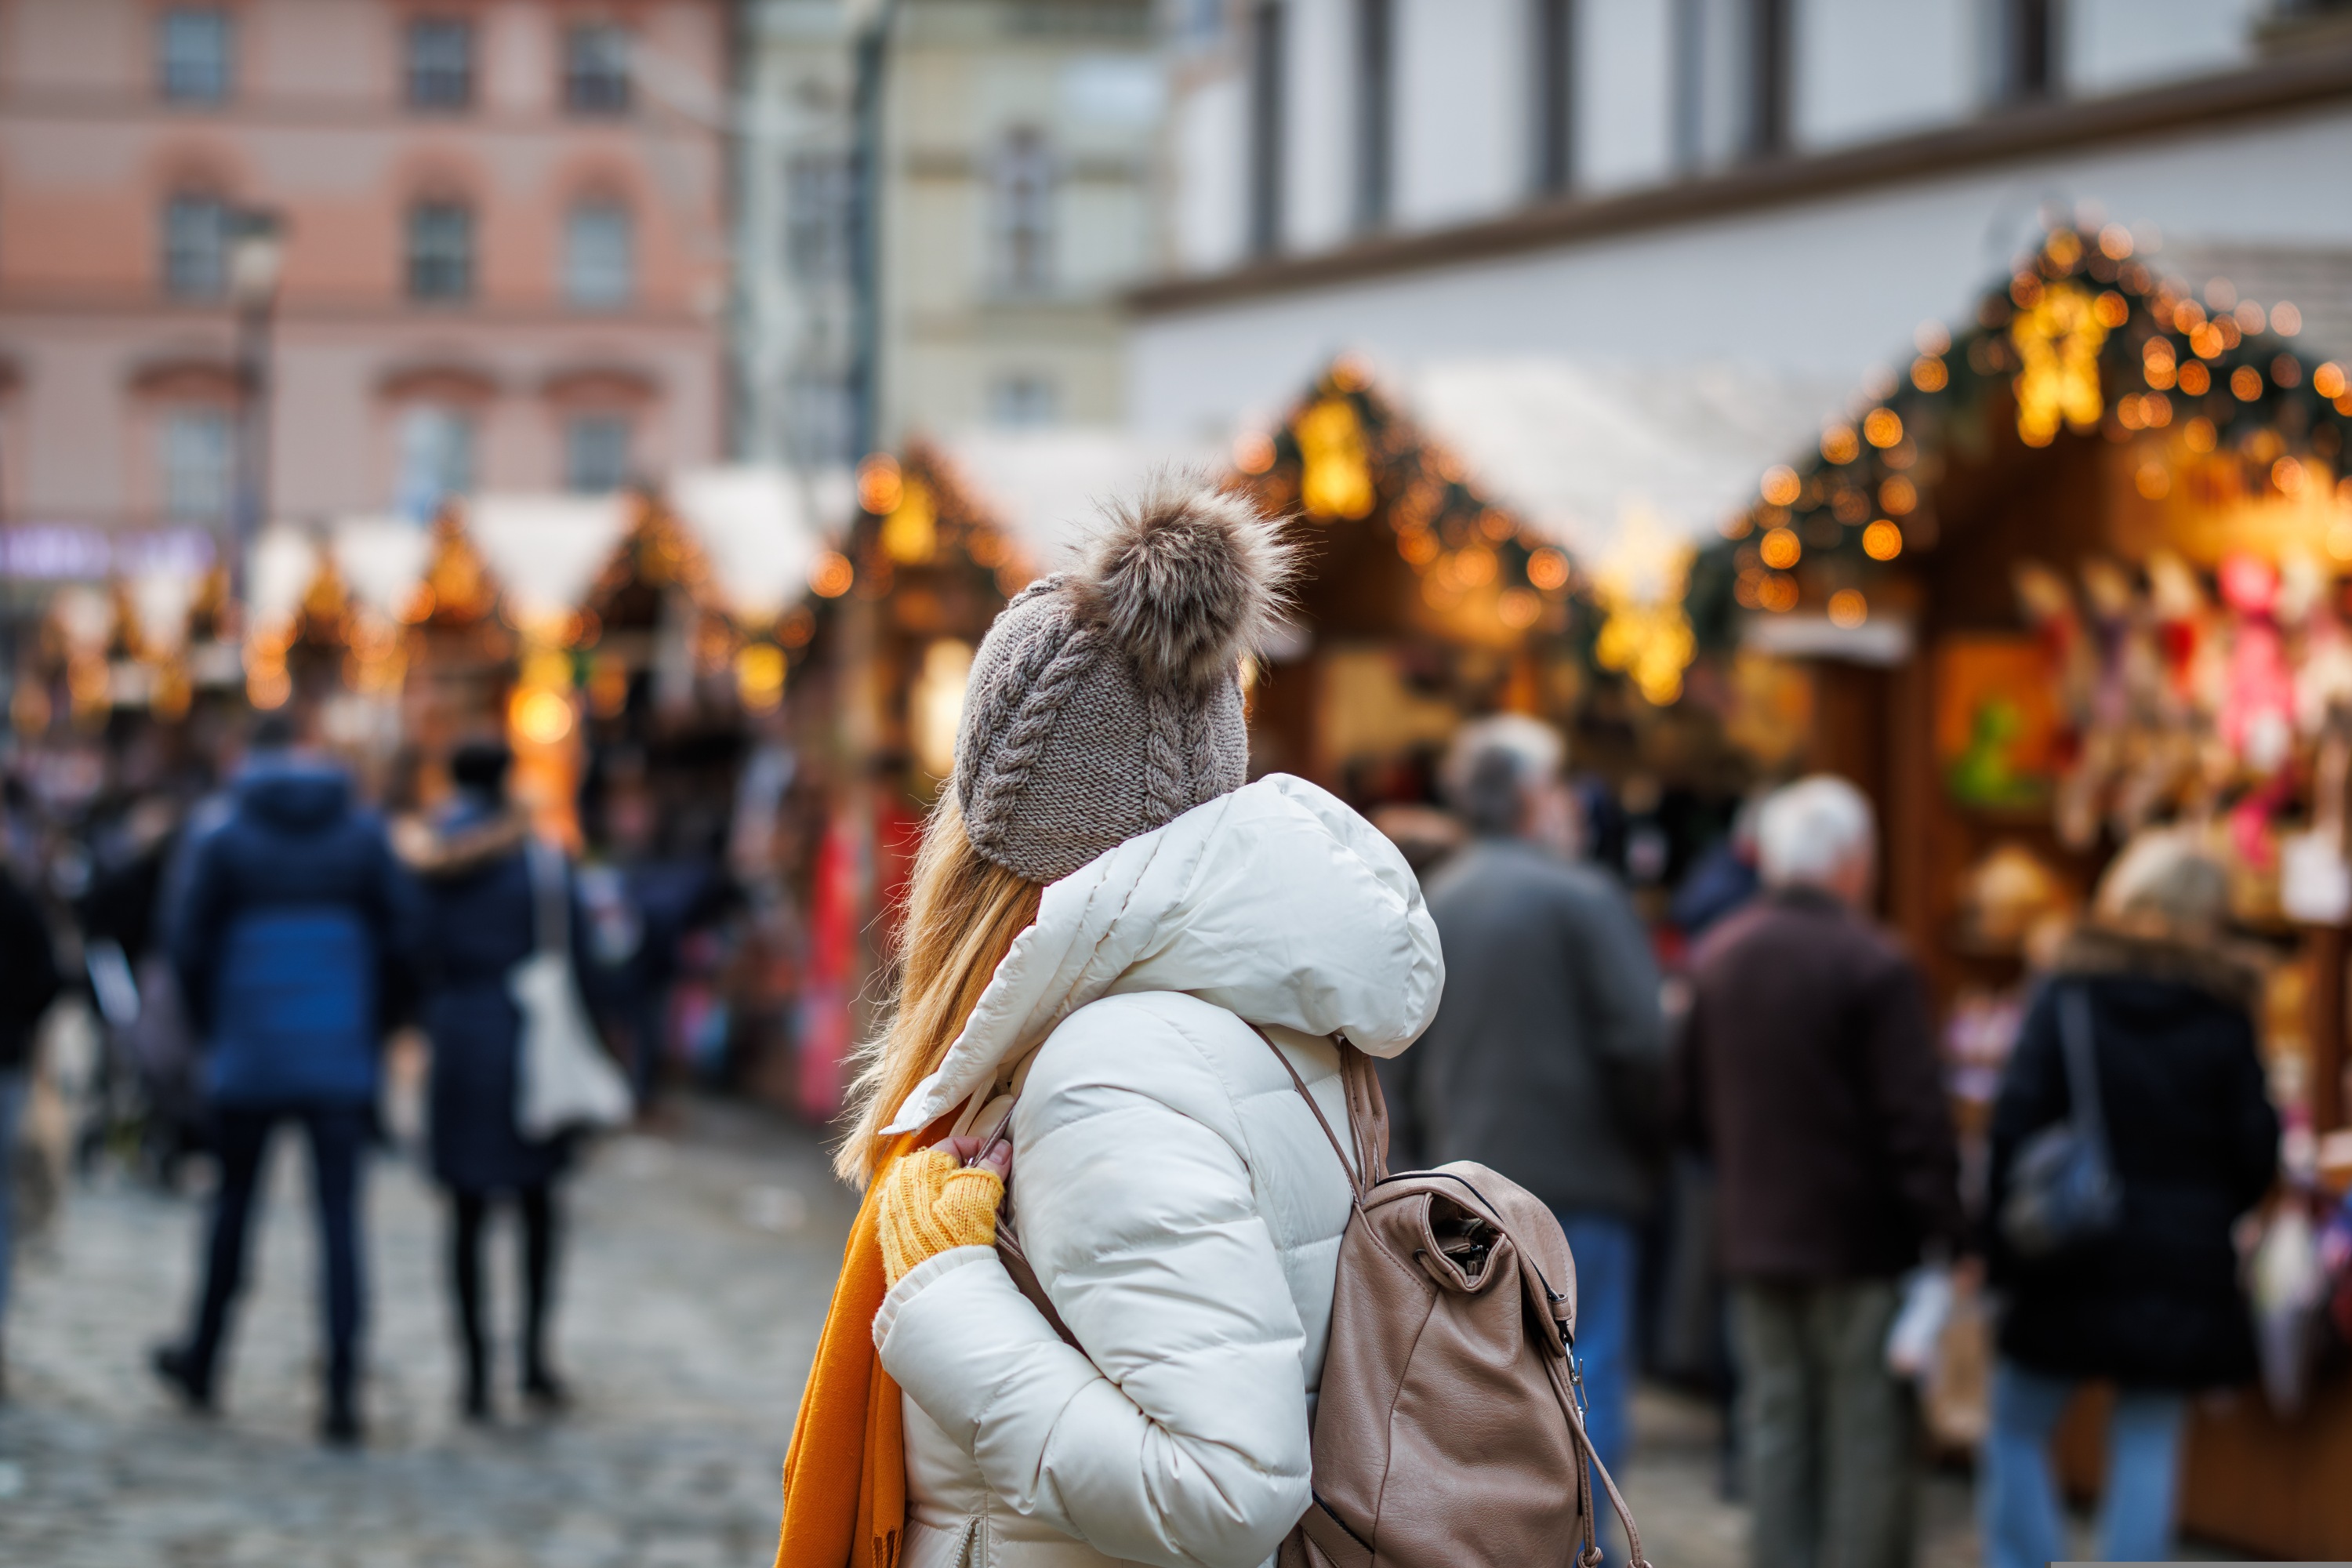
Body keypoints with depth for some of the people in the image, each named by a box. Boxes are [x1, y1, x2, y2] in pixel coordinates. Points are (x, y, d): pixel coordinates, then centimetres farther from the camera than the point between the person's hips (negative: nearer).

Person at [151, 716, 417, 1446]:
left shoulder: (223, 843, -3)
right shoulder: (365, 836, 1)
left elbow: (190, 948, -2)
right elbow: (402, 940, 1)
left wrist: (211, 1031, 13)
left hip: (250, 1059, 0)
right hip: (341, 1062, 0)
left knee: (234, 1204, 15)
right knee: (340, 1216, 0)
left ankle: (201, 1364, 28)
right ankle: (343, 1391, -6)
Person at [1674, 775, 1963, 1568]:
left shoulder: (1716, 958, 4)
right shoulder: (1874, 966, -15)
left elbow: (1691, 1106, 12)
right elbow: (1916, 1117, -16)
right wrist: (1943, 1228, -10)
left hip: (1755, 1234, 6)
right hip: (1860, 1235, -5)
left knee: (1774, 1423, 11)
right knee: (1866, 1435, 2)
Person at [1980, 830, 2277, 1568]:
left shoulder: (2068, 994, -5)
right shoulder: (2224, 1015, 0)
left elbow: (2016, 1122, -11)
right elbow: (2256, 1151, 1)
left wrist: (2001, 1238, -4)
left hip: (2071, 1262, -1)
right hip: (2181, 1271, 1)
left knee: (2018, 1433, 13)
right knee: (2147, 1446, 7)